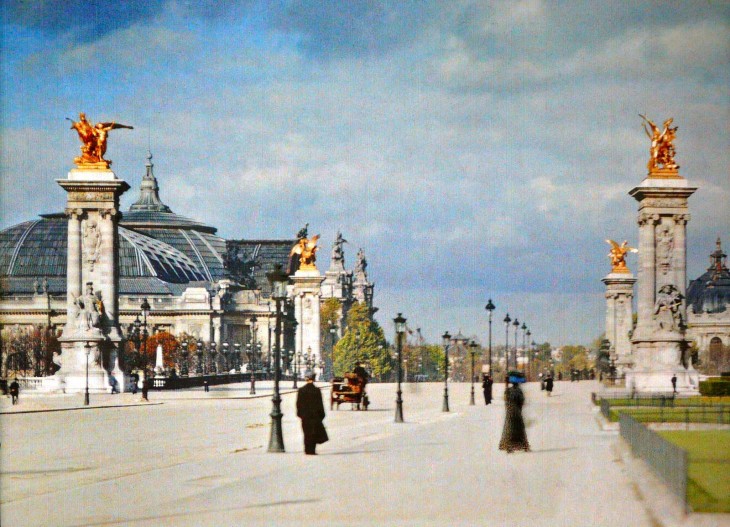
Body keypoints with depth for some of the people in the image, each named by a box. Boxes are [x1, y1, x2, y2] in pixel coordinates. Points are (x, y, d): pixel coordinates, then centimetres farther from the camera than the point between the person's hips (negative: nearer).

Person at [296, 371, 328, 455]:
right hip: (315, 415, -2)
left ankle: (308, 450, 11)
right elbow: (320, 404, -7)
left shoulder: (301, 390, -4)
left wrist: (299, 413, 10)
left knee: (307, 433, 11)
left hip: (305, 416, 2)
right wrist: (321, 415, 2)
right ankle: (311, 450, 4)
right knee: (314, 433, 7)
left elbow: (298, 403, 0)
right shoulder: (317, 390, -11)